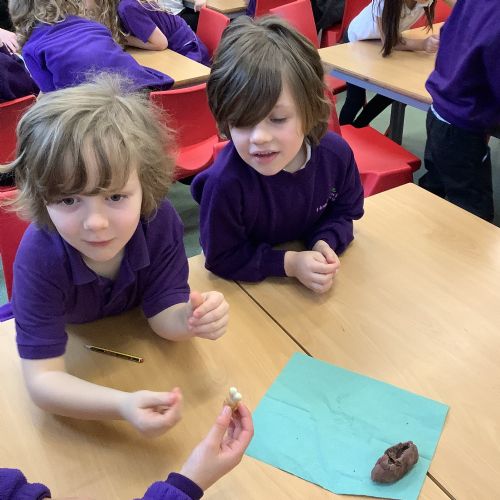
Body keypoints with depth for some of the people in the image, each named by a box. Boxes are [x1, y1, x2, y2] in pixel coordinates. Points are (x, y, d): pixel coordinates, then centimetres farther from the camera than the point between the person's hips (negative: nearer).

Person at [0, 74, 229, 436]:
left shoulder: (161, 221, -31)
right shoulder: (38, 258, -37)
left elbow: (162, 314, -21)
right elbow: (43, 379, -37)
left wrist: (190, 319, -45)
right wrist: (124, 405, -54)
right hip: (68, 350, -1)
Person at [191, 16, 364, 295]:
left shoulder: (336, 153, -18)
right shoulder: (226, 182, -32)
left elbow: (343, 212, 1)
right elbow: (222, 259, -19)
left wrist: (325, 243, -19)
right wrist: (289, 263, -26)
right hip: (249, 285, -3)